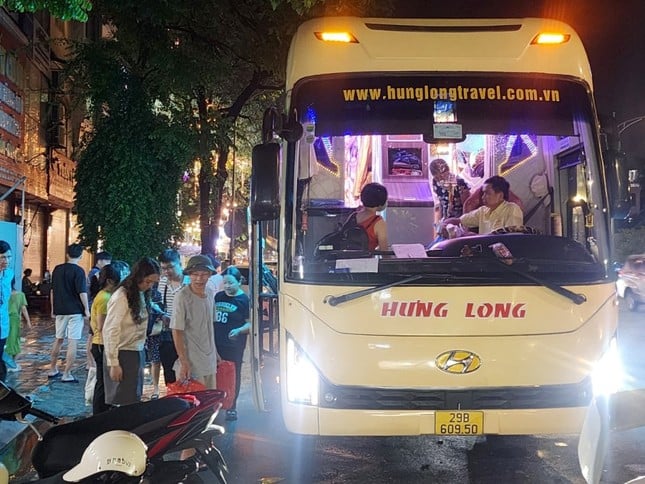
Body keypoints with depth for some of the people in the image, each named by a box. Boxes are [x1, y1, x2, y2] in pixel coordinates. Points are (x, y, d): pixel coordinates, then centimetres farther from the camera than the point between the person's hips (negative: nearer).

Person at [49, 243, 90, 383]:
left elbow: (53, 290, 13)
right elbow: (82, 292, -14)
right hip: (75, 311, -6)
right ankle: (67, 374, -4)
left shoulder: (57, 269, 7)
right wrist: (86, 310, -5)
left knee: (58, 339, 19)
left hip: (60, 310, 6)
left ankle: (52, 370, 25)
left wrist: (53, 309, 21)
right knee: (73, 342, -3)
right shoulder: (78, 271, -12)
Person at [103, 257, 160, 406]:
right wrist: (113, 363, -16)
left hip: (138, 353, 8)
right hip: (123, 355, -8)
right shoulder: (121, 297, -16)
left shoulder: (142, 294, 7)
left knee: (134, 400, 12)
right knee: (123, 404, -2)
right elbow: (109, 331, -16)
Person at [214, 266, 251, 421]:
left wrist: (239, 330, -25)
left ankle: (232, 407, 16)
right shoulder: (218, 296, 9)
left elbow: (250, 323, -8)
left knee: (233, 375, 6)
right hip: (216, 344, 5)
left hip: (234, 345, -4)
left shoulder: (244, 300, -7)